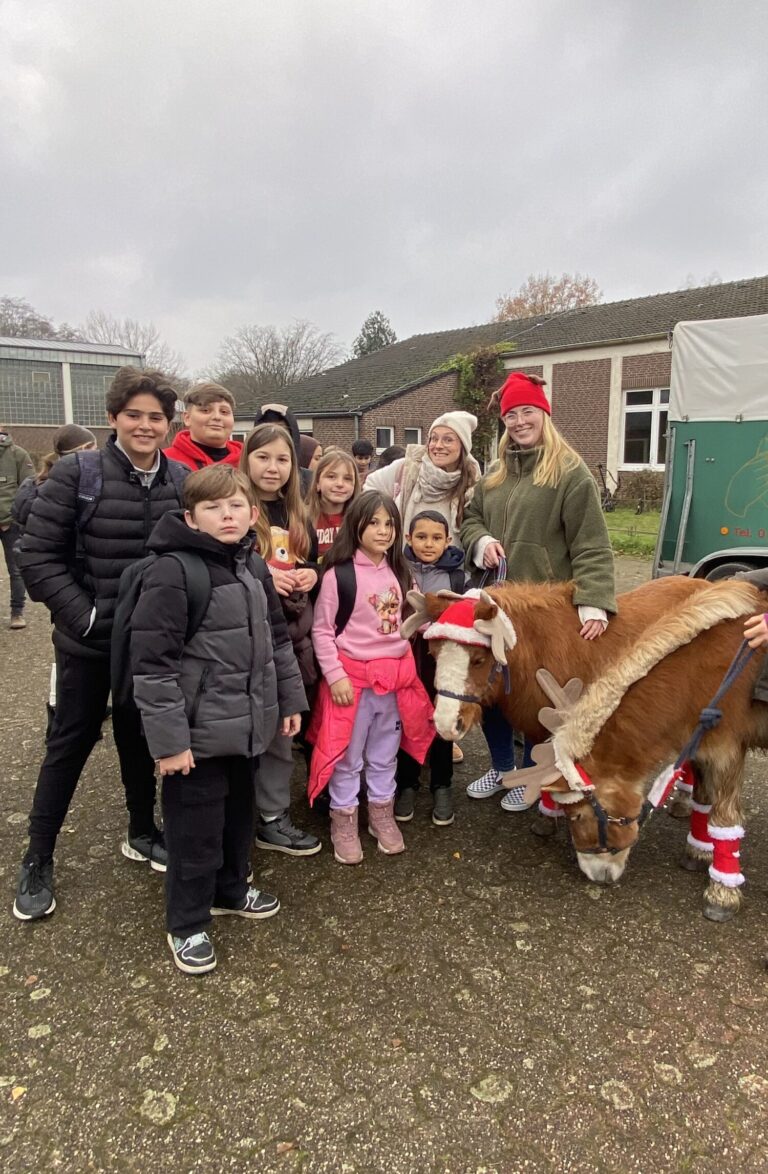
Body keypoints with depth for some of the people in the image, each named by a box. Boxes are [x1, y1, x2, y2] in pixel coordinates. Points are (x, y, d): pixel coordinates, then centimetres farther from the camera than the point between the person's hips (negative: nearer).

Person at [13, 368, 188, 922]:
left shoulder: (184, 481, -2)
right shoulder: (76, 473, -12)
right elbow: (37, 556, -12)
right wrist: (84, 615, -18)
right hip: (90, 640, -3)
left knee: (142, 739, 18)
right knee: (71, 743, 10)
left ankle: (143, 833, 39)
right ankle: (38, 859, 29)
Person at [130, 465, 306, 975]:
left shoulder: (256, 567, 5)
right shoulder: (172, 572, -19)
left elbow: (278, 639, 14)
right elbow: (152, 662, -21)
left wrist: (291, 700, 14)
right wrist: (168, 739, -20)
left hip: (246, 723, 7)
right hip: (198, 730, -7)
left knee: (241, 812, 23)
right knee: (196, 828, 7)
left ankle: (231, 888, 46)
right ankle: (187, 925, 28)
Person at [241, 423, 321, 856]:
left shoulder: (299, 516, 14)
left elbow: (313, 562, 23)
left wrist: (311, 574, 1)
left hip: (292, 635, 6)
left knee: (282, 728, 13)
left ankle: (273, 817, 27)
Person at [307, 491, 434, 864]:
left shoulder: (397, 572, 7)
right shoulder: (338, 573, -12)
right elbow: (322, 631, -11)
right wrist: (335, 675, -15)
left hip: (395, 676, 6)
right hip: (353, 677, -5)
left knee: (384, 753, 19)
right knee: (347, 756, 7)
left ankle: (382, 814, 35)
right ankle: (343, 821, 24)